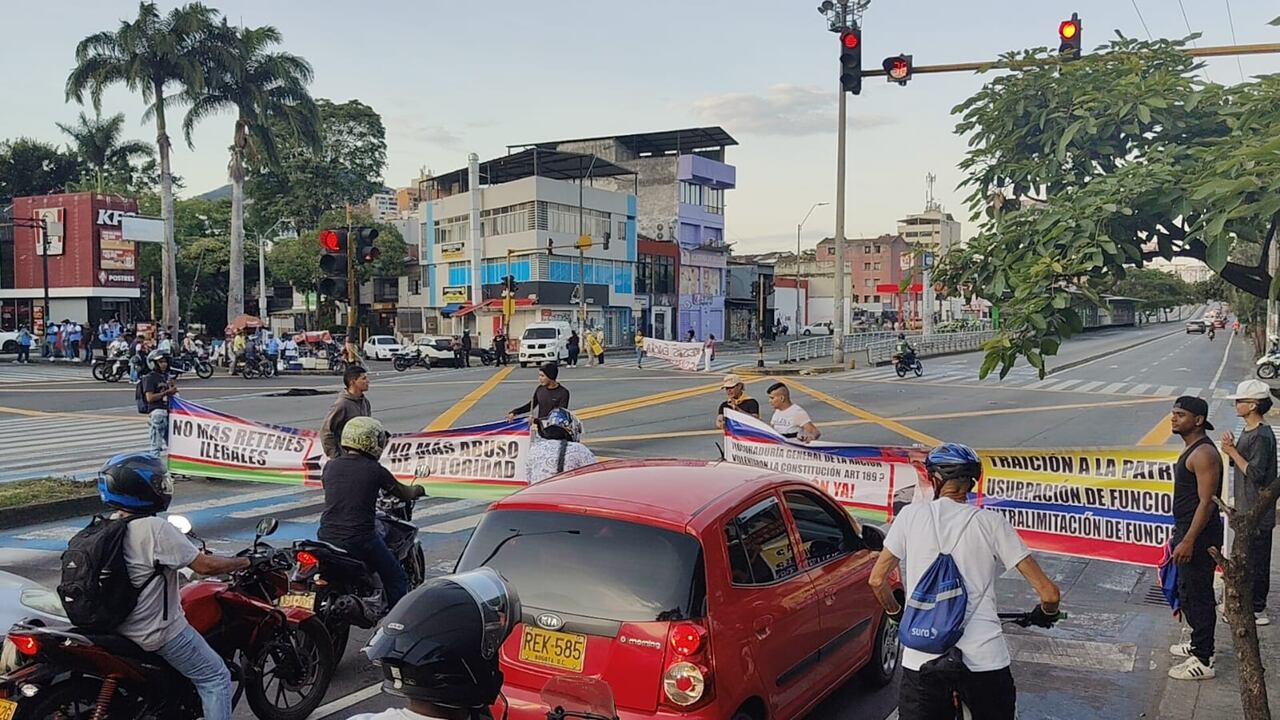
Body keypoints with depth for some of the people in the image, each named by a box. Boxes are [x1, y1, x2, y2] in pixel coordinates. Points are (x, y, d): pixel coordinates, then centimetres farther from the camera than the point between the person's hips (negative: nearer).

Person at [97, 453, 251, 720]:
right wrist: (244, 562, -8)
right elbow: (205, 566, -23)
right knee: (216, 678, 2)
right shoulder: (155, 528, -25)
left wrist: (193, 553, 22)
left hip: (121, 625, 9)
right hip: (158, 632, -9)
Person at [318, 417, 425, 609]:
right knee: (396, 579, 10)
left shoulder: (331, 465, 6)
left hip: (326, 536, 5)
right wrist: (417, 490, 31)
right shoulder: (375, 470, -6)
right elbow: (404, 493, 7)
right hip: (359, 540, -5)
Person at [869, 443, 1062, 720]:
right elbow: (1048, 592, -1)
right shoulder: (990, 522, -1)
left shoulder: (911, 515, 1)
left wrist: (896, 613, 26)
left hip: (922, 659, 0)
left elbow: (877, 580, 6)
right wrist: (1046, 613, 21)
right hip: (984, 658, 0)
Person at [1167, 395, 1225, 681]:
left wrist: (1188, 541, -25)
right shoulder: (1191, 449, 12)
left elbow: (1207, 502, -23)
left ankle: (1203, 661, 4)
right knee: (1189, 593, 21)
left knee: (1197, 596, -4)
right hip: (1189, 531, 11)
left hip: (1199, 537, -11)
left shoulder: (1204, 454, -20)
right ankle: (1199, 644, 35)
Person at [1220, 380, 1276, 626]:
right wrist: (1231, 450, -3)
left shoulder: (1262, 436, -20)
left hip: (1258, 512, -10)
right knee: (1246, 558, 19)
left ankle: (1256, 610, 9)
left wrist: (1233, 452, -18)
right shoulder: (1249, 432, 10)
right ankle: (1249, 603, 31)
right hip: (1247, 509, 10)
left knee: (1256, 561, -1)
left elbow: (1255, 473, -24)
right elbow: (1241, 465, 15)